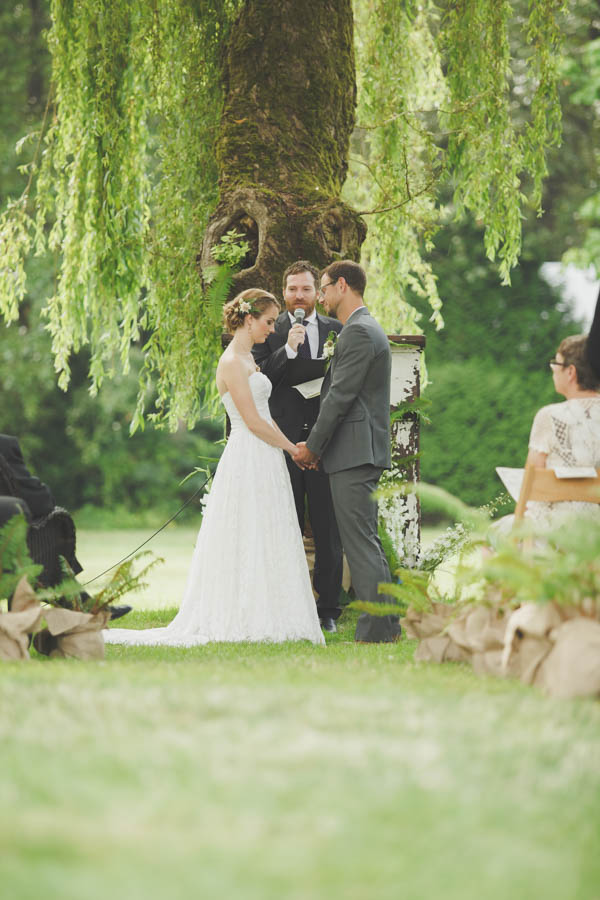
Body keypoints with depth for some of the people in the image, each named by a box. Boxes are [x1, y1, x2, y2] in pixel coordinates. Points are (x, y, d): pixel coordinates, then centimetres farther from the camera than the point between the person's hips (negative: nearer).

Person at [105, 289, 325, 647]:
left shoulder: (248, 359, 16)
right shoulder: (232, 362, -14)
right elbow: (253, 421, -17)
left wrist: (289, 443, 9)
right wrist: (292, 448, -8)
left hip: (264, 462, 10)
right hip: (249, 459, -10)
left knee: (263, 544, 9)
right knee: (248, 541, -6)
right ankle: (244, 620, -2)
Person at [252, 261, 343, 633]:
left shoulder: (336, 330, 11)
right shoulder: (269, 331, 6)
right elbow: (258, 378, -7)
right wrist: (288, 349, -17)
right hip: (284, 441, -1)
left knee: (328, 532, 3)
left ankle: (328, 609, 10)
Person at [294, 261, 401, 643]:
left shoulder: (358, 331, -13)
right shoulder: (369, 328, 20)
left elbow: (340, 396, -17)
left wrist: (312, 446, -10)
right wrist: (318, 445, 18)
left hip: (354, 452, -11)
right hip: (364, 451, 11)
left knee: (360, 542, -9)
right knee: (366, 540, 13)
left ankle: (377, 629, -10)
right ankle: (387, 622, 16)